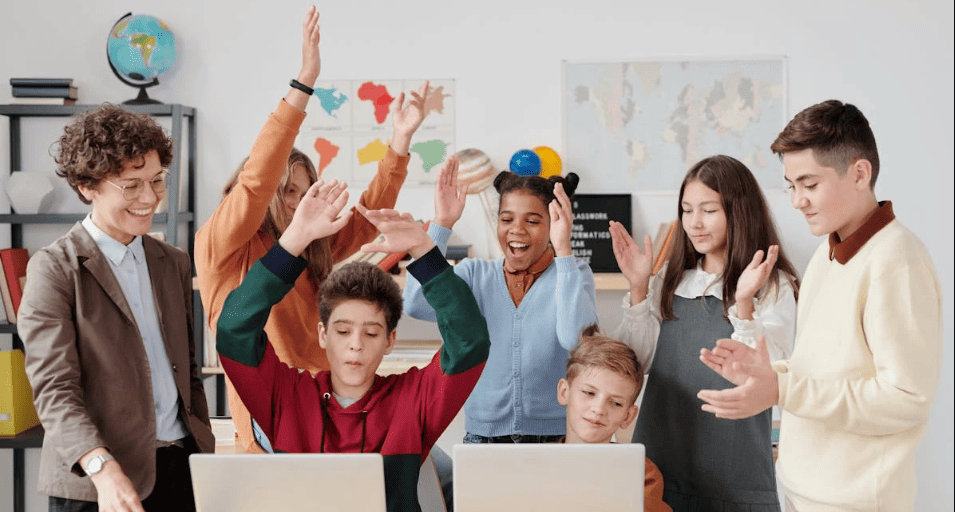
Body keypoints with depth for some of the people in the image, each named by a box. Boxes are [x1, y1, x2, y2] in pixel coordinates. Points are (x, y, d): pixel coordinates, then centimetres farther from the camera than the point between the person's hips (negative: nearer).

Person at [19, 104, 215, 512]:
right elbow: (54, 388, -14)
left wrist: (207, 453, 11)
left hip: (181, 468, 5)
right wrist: (103, 468, -27)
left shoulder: (174, 264, 13)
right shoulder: (54, 269, -6)